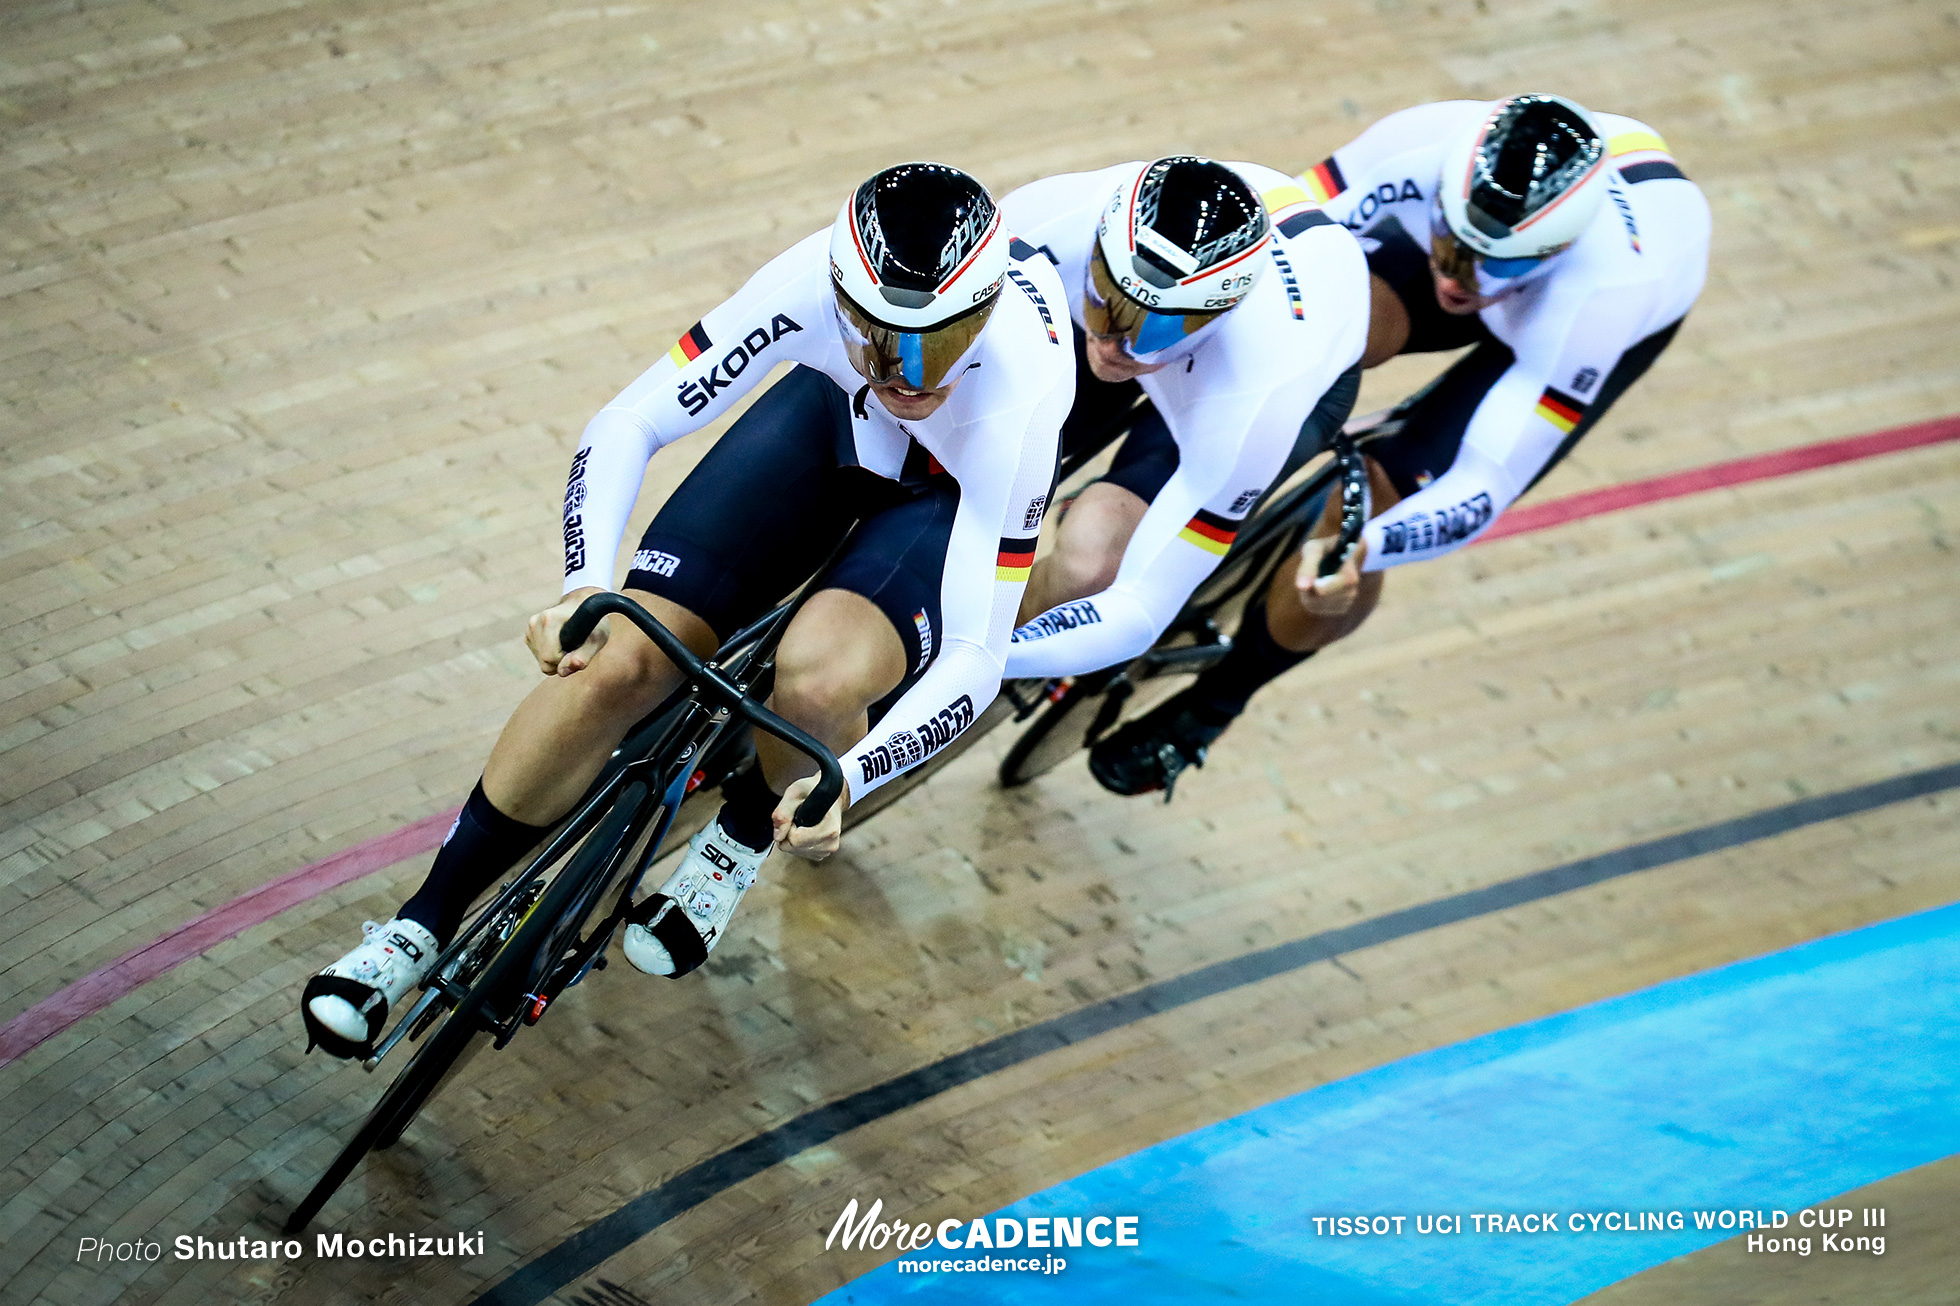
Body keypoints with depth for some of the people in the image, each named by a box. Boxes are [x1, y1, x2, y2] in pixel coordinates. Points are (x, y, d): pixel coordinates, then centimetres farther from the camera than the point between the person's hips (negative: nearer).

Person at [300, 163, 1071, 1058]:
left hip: (959, 489, -2)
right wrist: (585, 587, -41)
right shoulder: (818, 278, -35)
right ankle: (424, 924, 6)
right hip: (832, 414, 3)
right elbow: (627, 425, -26)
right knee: (620, 659, -14)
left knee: (817, 677, -34)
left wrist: (847, 782, -50)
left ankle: (743, 838, 4)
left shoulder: (1020, 390, -40)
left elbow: (974, 660, -37)